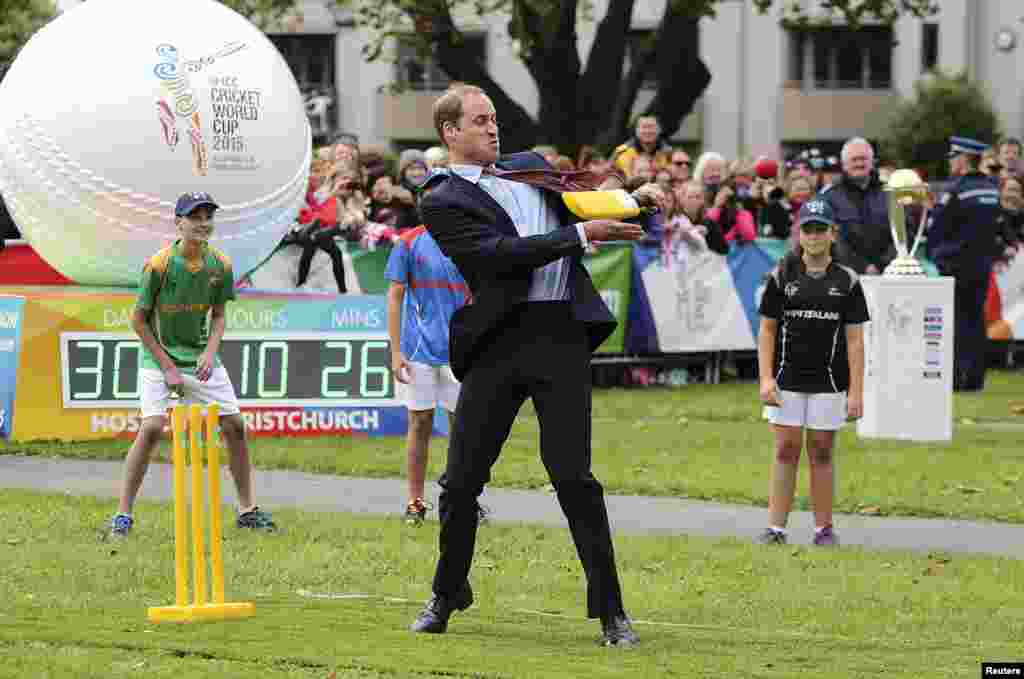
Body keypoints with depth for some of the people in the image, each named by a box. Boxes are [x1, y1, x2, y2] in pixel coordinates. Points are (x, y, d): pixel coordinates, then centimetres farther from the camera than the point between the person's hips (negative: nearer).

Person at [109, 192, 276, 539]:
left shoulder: (220, 264, -4)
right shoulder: (159, 264, -17)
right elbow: (139, 320, -10)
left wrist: (210, 351, -9)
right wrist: (168, 368, -12)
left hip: (200, 357, 5)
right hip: (159, 355, -5)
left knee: (235, 425, 2)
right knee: (152, 427, -19)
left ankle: (247, 510, 15)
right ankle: (123, 514, -13)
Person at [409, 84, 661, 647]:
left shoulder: (527, 167, 18)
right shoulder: (442, 202, 0)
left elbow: (577, 207, 31)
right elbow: (501, 254, -13)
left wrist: (633, 199, 12)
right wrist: (582, 235, -16)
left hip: (560, 333, 2)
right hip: (499, 341, -2)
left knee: (573, 477, -5)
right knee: (461, 478, 3)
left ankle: (610, 610, -1)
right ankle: (446, 596, 23)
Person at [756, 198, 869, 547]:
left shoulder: (846, 280, 1)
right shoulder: (783, 276, 3)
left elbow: (855, 339, 0)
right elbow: (767, 329, 5)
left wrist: (856, 391, -5)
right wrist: (766, 378, -5)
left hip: (828, 382, 0)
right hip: (787, 380, 0)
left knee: (821, 452, 4)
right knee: (786, 451, 0)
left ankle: (824, 528, 11)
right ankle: (776, 528, 1)